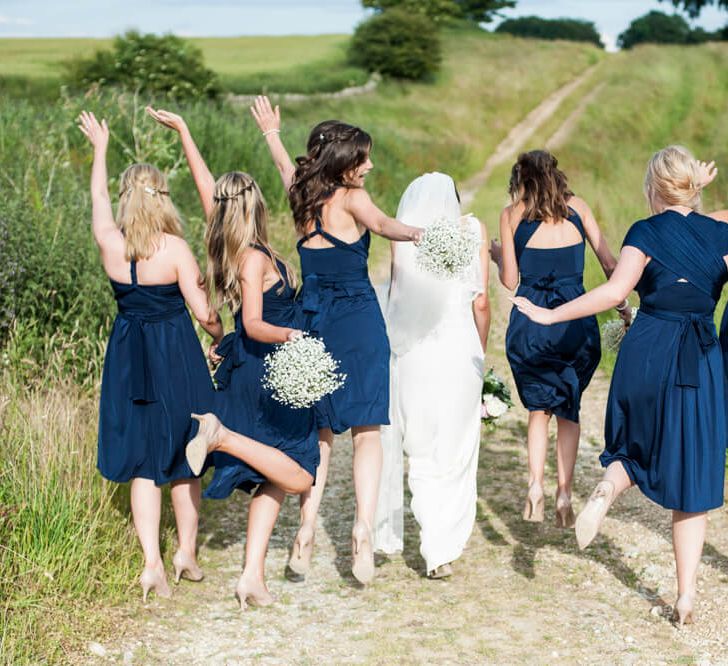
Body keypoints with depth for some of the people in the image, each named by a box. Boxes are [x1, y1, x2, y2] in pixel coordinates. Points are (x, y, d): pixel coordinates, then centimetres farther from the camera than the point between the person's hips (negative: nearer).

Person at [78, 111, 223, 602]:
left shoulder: (111, 244, -4)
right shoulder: (175, 248, -13)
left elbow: (99, 198, 16)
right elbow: (204, 312, -12)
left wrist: (100, 146, 30)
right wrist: (224, 339, 9)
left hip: (129, 359, 3)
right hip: (176, 357, -3)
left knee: (143, 463, 8)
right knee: (184, 459, 12)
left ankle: (152, 562, 1)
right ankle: (187, 552, 21)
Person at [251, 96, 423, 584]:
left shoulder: (304, 197, 9)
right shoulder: (351, 199, -8)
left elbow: (287, 168, 31)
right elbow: (380, 223, -30)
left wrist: (272, 133, 50)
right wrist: (415, 233, -48)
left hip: (312, 320, 6)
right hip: (358, 320, -5)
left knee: (319, 430, 13)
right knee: (366, 430, -1)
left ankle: (306, 533, 7)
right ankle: (363, 531, -12)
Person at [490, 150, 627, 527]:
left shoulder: (511, 214, 4)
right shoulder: (576, 207, 8)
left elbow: (510, 281, 3)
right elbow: (609, 263, 7)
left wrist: (497, 256, 22)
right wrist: (622, 305, 19)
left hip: (530, 319, 0)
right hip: (575, 317, 1)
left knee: (538, 406, 16)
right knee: (568, 409, 14)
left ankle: (535, 485, -1)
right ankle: (564, 494, 7)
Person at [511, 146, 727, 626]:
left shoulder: (647, 232, -2)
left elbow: (615, 291, -13)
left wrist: (549, 315, -10)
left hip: (646, 352, -1)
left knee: (640, 446, 26)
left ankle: (610, 485, -8)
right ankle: (687, 597, 2)